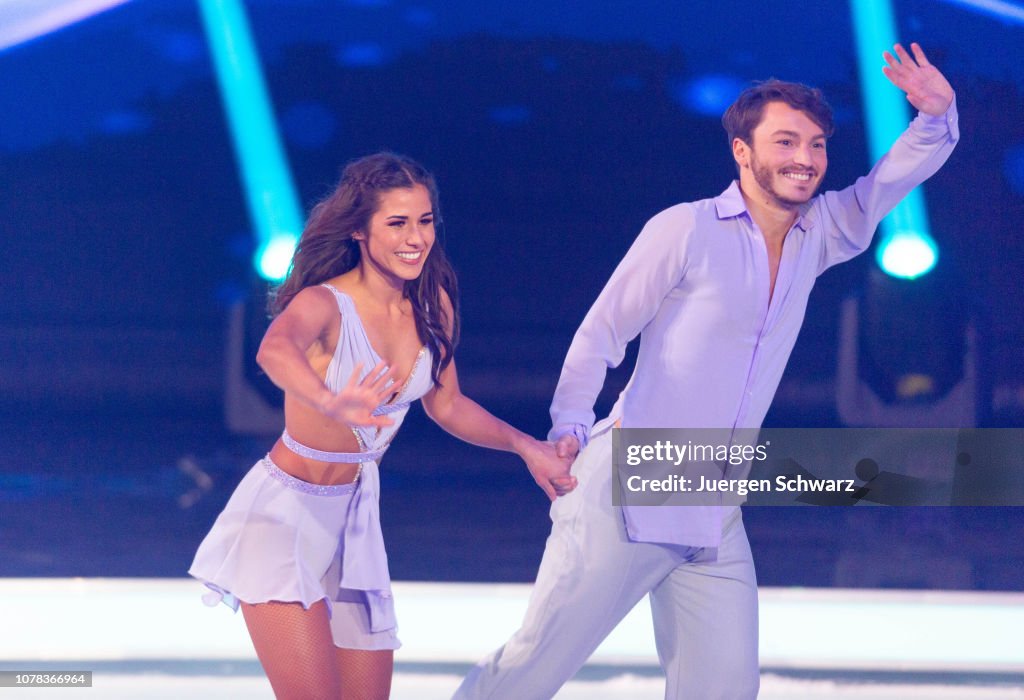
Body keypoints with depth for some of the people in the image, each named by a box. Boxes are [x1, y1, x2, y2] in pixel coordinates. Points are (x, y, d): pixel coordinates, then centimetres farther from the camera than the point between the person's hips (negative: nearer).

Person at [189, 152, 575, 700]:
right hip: (284, 515, -7)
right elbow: (275, 350, -47)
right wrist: (331, 404, -67)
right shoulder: (323, 305, -22)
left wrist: (526, 446, 5)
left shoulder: (434, 306, -2)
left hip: (354, 520, 7)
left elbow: (446, 405, 15)